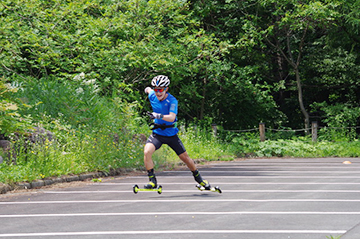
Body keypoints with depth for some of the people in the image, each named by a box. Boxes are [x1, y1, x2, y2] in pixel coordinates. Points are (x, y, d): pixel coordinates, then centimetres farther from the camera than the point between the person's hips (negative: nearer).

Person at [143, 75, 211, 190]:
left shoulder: (172, 101, -21)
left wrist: (159, 116, -53)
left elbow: (172, 117, -36)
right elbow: (148, 89, 17)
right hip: (157, 133, 2)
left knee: (185, 157, 6)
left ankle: (199, 178, 30)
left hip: (171, 134, -2)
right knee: (147, 152, -25)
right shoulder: (152, 96, -7)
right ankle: (152, 180, -16)